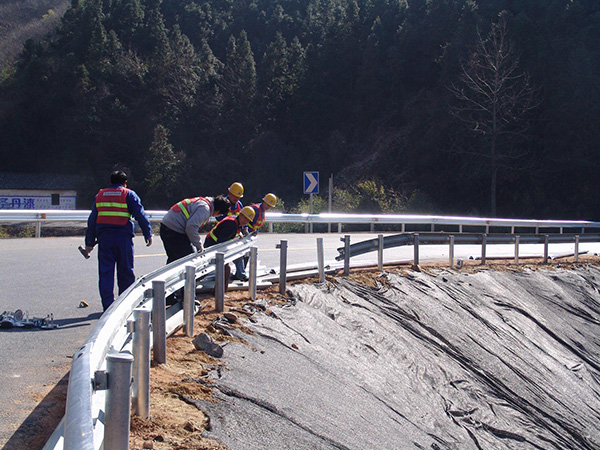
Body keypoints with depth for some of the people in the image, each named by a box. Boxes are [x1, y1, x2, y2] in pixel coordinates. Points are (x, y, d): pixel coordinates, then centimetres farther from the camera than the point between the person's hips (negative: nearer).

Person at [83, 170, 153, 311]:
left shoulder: (99, 195, 15)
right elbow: (141, 216, -3)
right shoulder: (129, 195, 4)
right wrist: (148, 234, 4)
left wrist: (89, 242, 20)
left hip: (104, 238, 2)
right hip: (123, 238, -2)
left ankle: (108, 306, 0)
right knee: (125, 272, 8)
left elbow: (92, 221, 16)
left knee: (105, 273, 3)